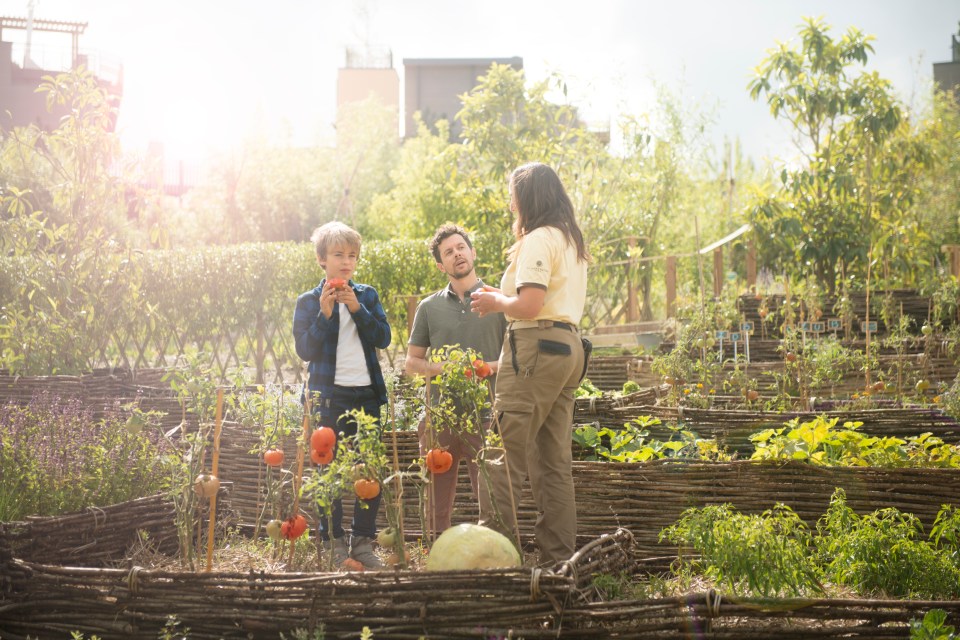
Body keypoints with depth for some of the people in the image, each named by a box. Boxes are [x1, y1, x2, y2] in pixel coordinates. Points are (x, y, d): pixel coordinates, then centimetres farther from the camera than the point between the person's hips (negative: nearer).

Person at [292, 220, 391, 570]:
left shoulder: (367, 296, 11)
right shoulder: (309, 301, 2)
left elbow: (383, 338, 0)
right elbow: (304, 349, -6)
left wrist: (357, 309, -10)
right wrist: (325, 314, -15)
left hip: (367, 394, 3)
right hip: (329, 395, -3)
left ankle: (363, 542, 12)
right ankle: (334, 544, 6)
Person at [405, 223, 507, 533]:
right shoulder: (429, 307, 13)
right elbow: (411, 362, 15)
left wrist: (491, 366, -13)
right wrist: (440, 368, -6)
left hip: (485, 417, -2)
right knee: (437, 504, 5)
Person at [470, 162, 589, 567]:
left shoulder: (538, 240, -10)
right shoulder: (572, 241, 18)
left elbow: (529, 306, -19)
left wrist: (495, 302, -1)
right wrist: (505, 298, 16)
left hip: (535, 347, -10)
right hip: (568, 346, 10)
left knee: (505, 458, -8)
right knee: (554, 462, 10)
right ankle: (559, 558, 12)